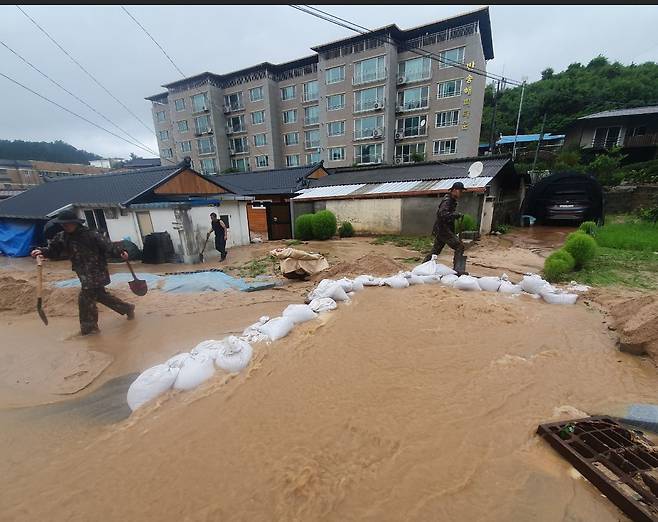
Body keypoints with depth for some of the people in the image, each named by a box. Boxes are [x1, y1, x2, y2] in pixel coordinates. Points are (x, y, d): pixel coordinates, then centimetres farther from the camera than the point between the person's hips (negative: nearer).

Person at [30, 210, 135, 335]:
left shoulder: (90, 234, -16)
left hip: (95, 271, -8)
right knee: (100, 295, 17)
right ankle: (127, 308, 31)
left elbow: (106, 245, -19)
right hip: (83, 272, 8)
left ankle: (89, 327, 9)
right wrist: (41, 251, -11)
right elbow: (53, 249, 9)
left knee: (85, 298, -6)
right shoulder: (62, 237, 5)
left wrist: (120, 252, -32)